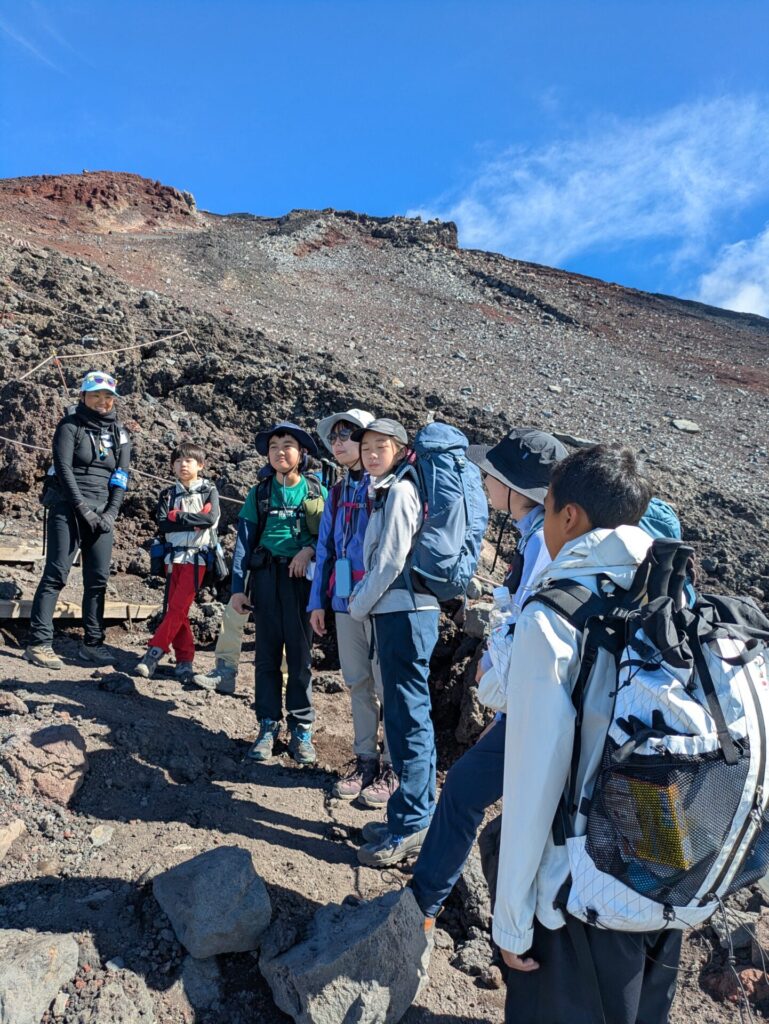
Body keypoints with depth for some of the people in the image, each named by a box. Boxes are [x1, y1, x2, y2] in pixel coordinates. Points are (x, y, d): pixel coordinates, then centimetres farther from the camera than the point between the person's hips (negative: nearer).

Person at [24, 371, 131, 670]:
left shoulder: (120, 434, 13)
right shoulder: (70, 426, 1)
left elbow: (121, 477, 8)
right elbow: (63, 468, -9)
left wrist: (110, 513, -5)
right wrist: (82, 507, -16)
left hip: (102, 513, 4)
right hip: (67, 508, -4)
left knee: (98, 579, 2)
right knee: (56, 575, -8)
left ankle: (91, 643, 11)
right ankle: (39, 643, -5)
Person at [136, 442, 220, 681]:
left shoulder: (209, 491, 4)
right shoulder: (168, 494, 12)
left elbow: (211, 518, -14)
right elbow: (162, 524, -3)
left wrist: (177, 516, -10)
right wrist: (193, 522, -11)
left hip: (196, 557, -3)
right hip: (173, 557, 4)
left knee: (178, 607, -11)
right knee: (176, 609, 3)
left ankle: (155, 651, -6)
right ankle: (185, 659, 8)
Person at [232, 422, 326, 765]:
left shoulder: (317, 492, 5)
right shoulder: (258, 493, 9)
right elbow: (243, 541, 6)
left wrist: (310, 548, -15)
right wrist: (237, 587, 1)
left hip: (302, 577, -1)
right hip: (266, 574, 2)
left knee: (300, 654, 4)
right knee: (266, 653, 6)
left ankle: (301, 728, 13)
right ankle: (268, 725, 16)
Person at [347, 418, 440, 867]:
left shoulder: (400, 491, -10)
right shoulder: (387, 491, 20)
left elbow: (391, 561, -15)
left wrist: (359, 605, -4)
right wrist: (363, 598, 10)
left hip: (405, 611, -10)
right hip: (399, 611, 10)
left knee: (408, 716, -5)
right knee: (411, 715, 14)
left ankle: (409, 824, 5)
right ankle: (420, 815, 26)